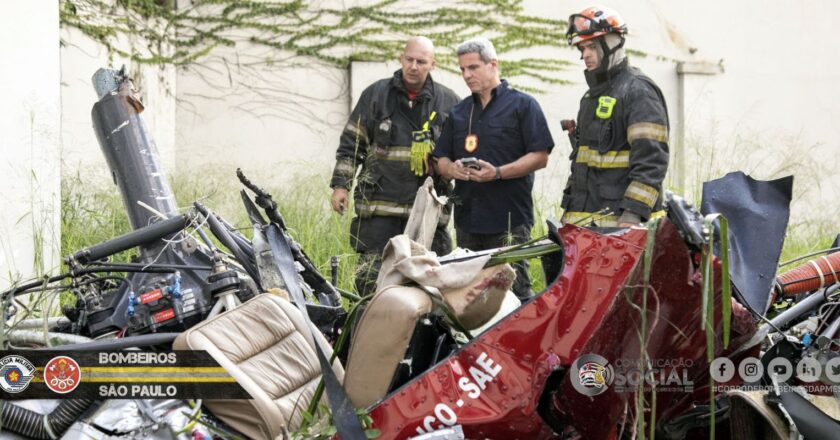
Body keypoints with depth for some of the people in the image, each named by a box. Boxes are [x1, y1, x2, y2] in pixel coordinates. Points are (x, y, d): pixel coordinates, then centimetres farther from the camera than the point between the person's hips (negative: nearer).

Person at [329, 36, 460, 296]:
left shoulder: (448, 102, 8)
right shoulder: (376, 95, 6)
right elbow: (351, 143, 8)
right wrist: (340, 185, 2)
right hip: (379, 204, -1)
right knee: (372, 275, -4)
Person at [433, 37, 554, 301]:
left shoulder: (522, 105, 2)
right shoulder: (458, 112, 20)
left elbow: (540, 157, -5)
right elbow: (440, 159, 21)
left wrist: (498, 173, -18)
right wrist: (451, 168, -4)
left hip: (509, 222, -6)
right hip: (467, 219, 6)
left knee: (514, 290, -10)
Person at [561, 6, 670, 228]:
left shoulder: (637, 91, -8)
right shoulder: (592, 96, 22)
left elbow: (651, 160, -17)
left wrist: (632, 213, -24)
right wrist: (568, 211, 24)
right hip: (582, 217, 9)